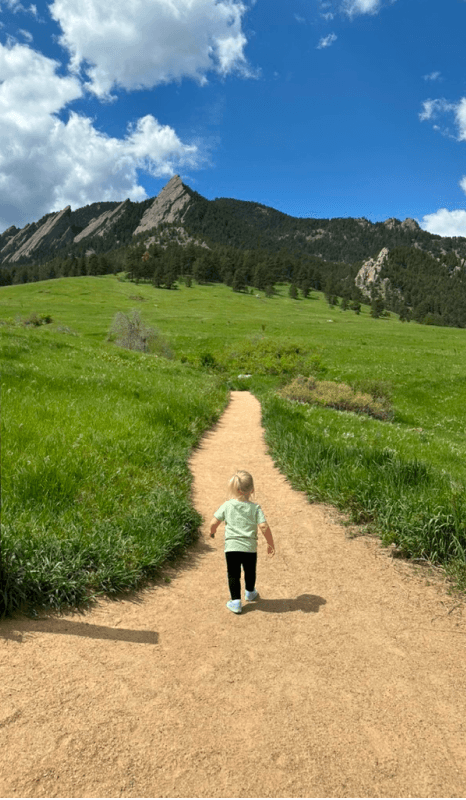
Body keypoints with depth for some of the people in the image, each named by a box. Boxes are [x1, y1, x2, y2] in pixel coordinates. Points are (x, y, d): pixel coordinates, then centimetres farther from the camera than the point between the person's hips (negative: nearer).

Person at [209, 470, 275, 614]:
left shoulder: (227, 506, -4)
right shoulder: (255, 508, -5)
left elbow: (213, 522, -3)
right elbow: (264, 527, -13)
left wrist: (212, 531, 20)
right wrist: (271, 543, 0)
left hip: (231, 547, -1)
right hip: (250, 548, 1)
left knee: (233, 574, 10)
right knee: (250, 572, 24)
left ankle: (235, 602, 5)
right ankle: (250, 593, 46)